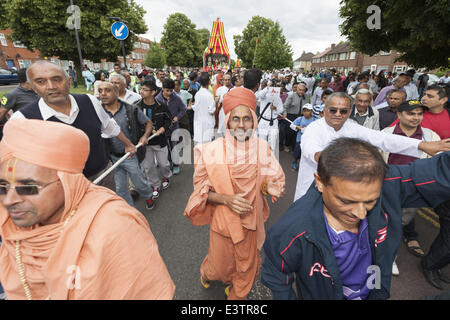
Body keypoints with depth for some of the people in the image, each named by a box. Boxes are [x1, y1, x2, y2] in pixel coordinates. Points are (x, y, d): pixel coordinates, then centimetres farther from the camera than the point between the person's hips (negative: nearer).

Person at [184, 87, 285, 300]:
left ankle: (237, 295, 56)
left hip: (250, 219, 2)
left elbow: (269, 180, 1)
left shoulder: (262, 148, -12)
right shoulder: (212, 151, -17)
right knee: (220, 267, 19)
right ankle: (207, 272, 59)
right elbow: (202, 190, -9)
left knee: (247, 268, 21)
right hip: (222, 220, -1)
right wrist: (226, 199, -23)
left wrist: (270, 188, -20)